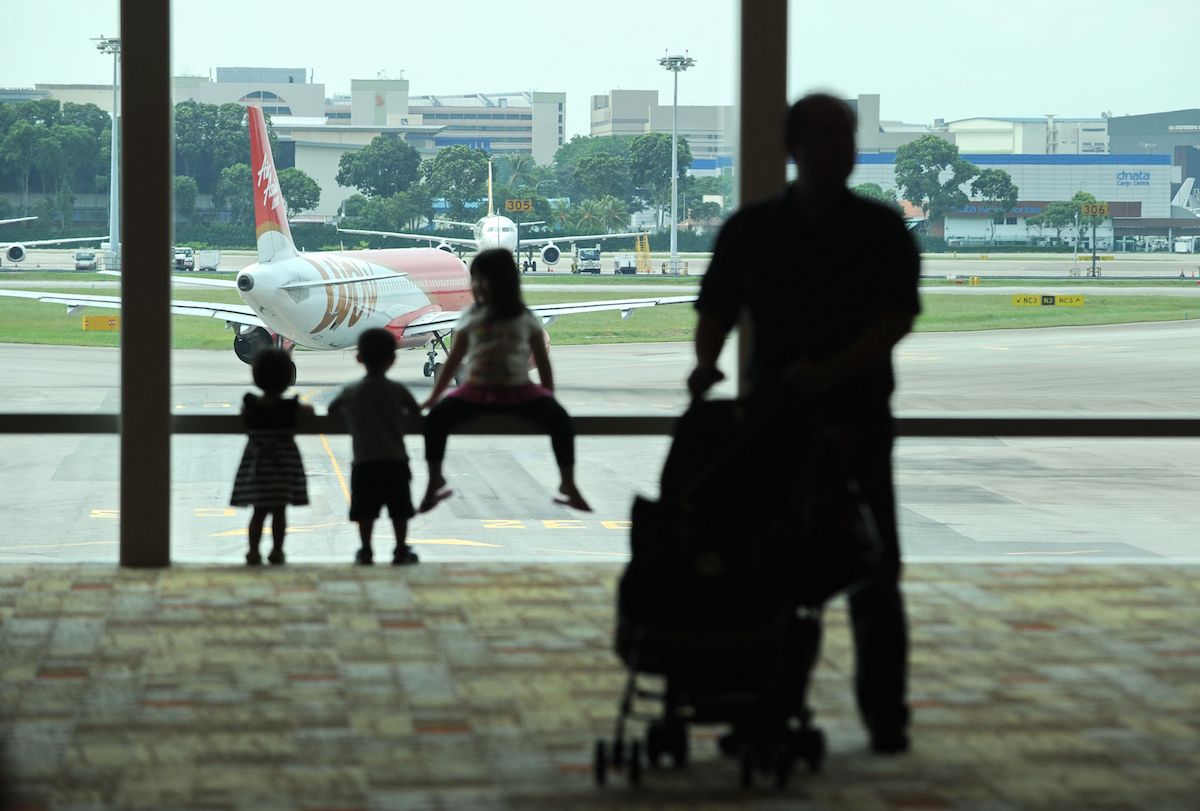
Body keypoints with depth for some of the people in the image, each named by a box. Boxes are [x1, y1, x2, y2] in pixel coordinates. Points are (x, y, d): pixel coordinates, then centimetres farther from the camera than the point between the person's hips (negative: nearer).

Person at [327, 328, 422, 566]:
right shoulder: (398, 390, -4)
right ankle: (401, 551, 13)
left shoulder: (350, 392, -1)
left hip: (364, 463, 1)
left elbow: (331, 410, 12)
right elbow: (416, 412, 6)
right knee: (399, 510, 9)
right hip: (395, 461, 0)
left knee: (365, 511, 7)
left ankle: (365, 552, 10)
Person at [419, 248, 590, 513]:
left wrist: (550, 397, 2)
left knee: (560, 419, -27)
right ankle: (434, 482, -13)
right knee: (436, 417, -26)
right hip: (477, 391, 1)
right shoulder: (471, 317, 6)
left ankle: (568, 485, -18)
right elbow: (455, 359, 12)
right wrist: (433, 396, 10)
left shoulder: (525, 319, 4)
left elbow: (542, 361, 9)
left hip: (518, 391, -1)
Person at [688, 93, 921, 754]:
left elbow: (898, 315, -6)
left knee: (872, 572, 0)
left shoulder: (881, 230, 3)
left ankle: (885, 716, 6)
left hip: (855, 422, -1)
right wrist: (706, 363, -10)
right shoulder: (750, 230, 8)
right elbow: (716, 309, 10)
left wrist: (831, 370, -19)